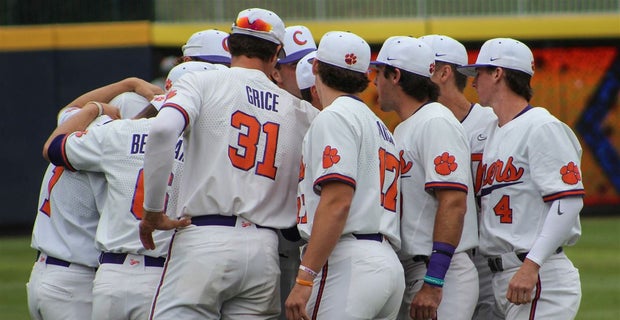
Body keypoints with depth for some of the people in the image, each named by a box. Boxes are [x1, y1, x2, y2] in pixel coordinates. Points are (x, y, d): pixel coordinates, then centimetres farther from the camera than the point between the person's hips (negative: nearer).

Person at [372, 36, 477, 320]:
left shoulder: (436, 123, -11)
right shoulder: (402, 129, 20)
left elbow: (454, 203, -21)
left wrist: (433, 283, -25)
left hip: (442, 275, -10)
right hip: (408, 272, 10)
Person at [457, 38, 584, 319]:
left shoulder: (543, 128, -8)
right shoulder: (495, 134, 20)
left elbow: (569, 199, -18)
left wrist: (532, 265, -25)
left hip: (541, 277, -9)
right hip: (504, 277, 9)